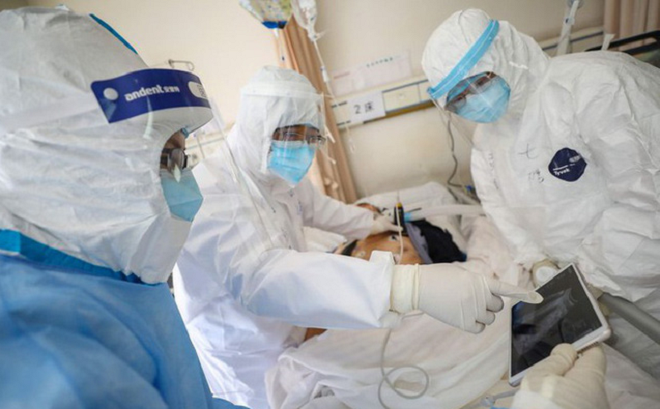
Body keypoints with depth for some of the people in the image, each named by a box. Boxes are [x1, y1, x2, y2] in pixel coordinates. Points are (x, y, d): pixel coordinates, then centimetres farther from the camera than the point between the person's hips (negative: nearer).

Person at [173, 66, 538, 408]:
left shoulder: (279, 176, -5)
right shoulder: (208, 193, -32)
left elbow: (313, 206, 15)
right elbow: (263, 275, -48)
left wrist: (369, 223, 22)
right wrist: (410, 286, -56)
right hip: (246, 367, -6)